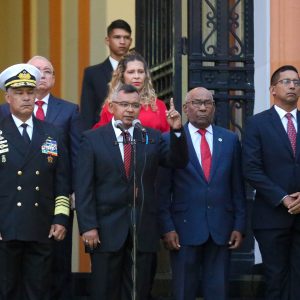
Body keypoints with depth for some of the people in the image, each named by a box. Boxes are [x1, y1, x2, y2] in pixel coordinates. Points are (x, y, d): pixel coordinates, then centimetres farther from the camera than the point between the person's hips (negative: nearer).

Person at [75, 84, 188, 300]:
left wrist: (177, 130, -16)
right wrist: (88, 226, -11)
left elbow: (179, 161, -1)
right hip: (107, 230, -2)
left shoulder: (153, 138, 9)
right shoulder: (92, 139, 1)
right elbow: (84, 187, -4)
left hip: (144, 230, 2)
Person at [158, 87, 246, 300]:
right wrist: (167, 227, -8)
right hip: (185, 227, -2)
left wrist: (239, 226, 4)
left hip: (221, 229, 2)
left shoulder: (230, 140, 8)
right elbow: (163, 190, -2)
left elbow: (237, 187, 9)